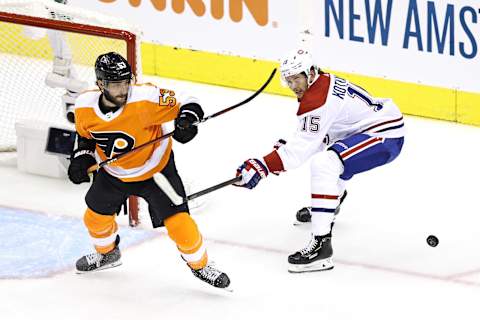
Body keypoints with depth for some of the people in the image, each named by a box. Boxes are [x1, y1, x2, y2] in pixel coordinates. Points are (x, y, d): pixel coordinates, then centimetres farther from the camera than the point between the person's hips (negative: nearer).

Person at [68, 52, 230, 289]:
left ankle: (199, 264, 13)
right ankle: (107, 253, 50)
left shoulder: (144, 98, -33)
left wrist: (186, 119, -46)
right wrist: (82, 157, -10)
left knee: (177, 220, -13)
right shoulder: (84, 107, -18)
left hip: (154, 169, -4)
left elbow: (185, 103, -26)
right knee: (95, 216, 17)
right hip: (114, 172, 5)